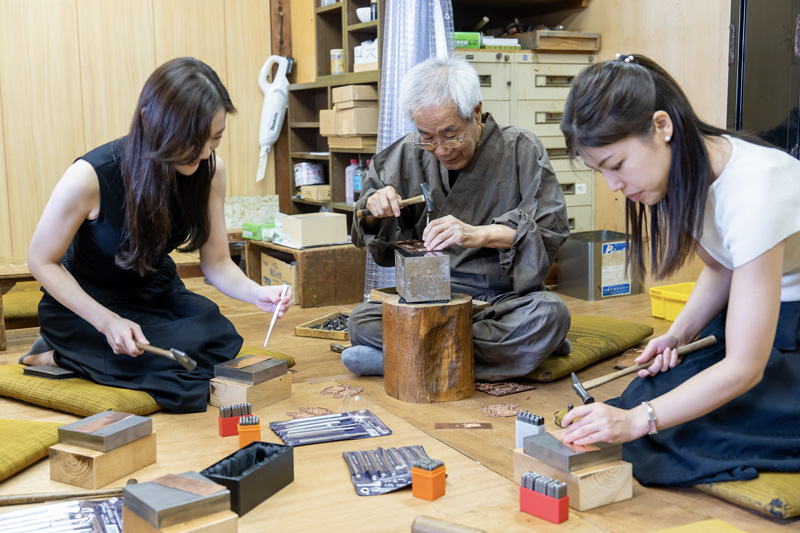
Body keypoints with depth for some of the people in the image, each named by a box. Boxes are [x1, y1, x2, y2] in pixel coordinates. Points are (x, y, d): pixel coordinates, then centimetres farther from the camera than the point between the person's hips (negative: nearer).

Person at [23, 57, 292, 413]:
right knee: (187, 379, -26)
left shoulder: (210, 171, -14)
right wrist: (107, 321, -28)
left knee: (223, 341, -20)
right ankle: (61, 355, -2)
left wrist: (256, 293, -28)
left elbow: (217, 263, -6)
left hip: (157, 292, 7)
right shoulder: (90, 177, -29)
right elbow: (42, 261, -16)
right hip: (84, 303, -6)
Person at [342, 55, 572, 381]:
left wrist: (478, 234, -27)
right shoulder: (409, 153, 7)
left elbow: (551, 228, -13)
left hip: (504, 299, -1)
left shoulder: (520, 150, -2)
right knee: (362, 321, -24)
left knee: (549, 313, -35)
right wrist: (374, 208, -7)